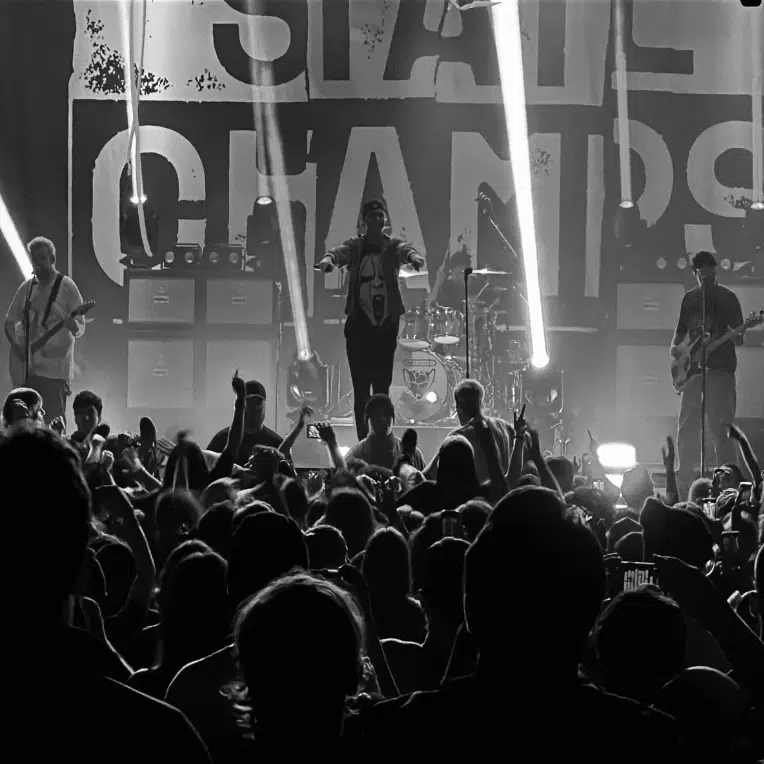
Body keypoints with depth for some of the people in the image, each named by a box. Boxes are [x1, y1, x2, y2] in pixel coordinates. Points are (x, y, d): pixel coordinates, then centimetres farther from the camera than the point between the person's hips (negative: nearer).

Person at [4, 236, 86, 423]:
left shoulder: (66, 287, -3)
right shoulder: (26, 287, 12)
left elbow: (80, 329, -5)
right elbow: (10, 321, 18)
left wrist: (72, 325, -29)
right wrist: (15, 346, -1)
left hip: (55, 370, -5)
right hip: (26, 368, 5)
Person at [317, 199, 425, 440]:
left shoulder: (393, 246, 7)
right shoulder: (355, 246, 6)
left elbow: (405, 250, -14)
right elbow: (339, 252, -14)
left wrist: (414, 257, -39)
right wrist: (327, 260, -38)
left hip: (386, 325, 1)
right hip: (358, 325, 0)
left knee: (383, 386, 2)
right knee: (361, 388, -2)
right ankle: (363, 441, 1)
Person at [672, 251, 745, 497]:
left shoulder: (727, 298, 0)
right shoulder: (689, 298, 14)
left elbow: (738, 336, -3)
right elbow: (681, 329, 21)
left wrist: (736, 337, -25)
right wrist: (675, 346, 1)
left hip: (720, 368, -5)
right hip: (694, 369, 5)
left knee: (719, 429, -8)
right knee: (687, 427, 4)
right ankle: (685, 480, 10)